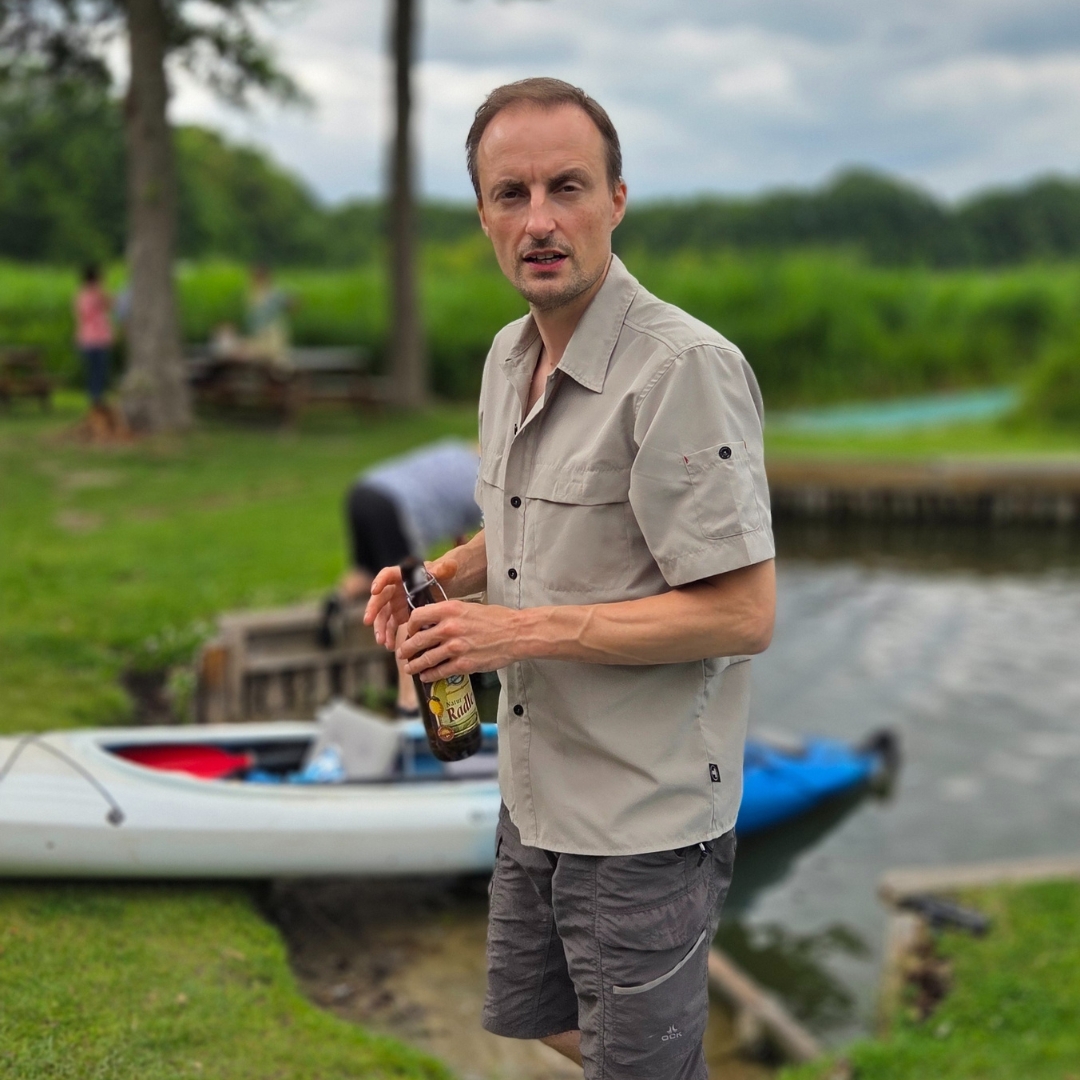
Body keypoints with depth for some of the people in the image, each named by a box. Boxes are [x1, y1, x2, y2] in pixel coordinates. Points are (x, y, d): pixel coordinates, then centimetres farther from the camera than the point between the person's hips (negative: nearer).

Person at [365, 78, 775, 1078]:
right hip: (536, 796, 8)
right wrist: (437, 575, 1)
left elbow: (742, 613, -24)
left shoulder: (685, 369, -22)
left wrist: (521, 630, -24)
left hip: (643, 823, -8)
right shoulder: (509, 355, 5)